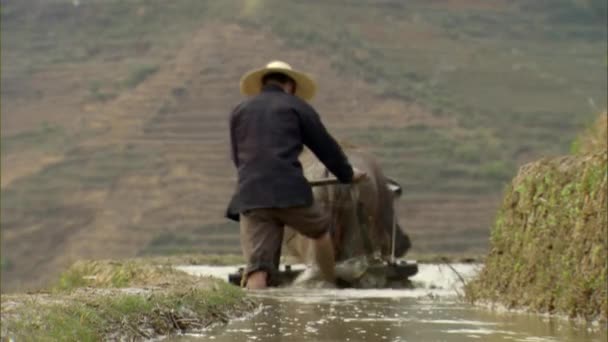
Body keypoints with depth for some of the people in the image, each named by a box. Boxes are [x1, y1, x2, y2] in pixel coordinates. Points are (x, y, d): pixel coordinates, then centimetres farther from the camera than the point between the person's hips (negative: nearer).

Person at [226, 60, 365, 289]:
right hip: (289, 192, -2)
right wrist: (347, 174, 35)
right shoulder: (296, 106, 10)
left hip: (250, 196, 2)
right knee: (321, 230, 27)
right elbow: (325, 146, 17)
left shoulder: (240, 111, 19)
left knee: (257, 270, -4)